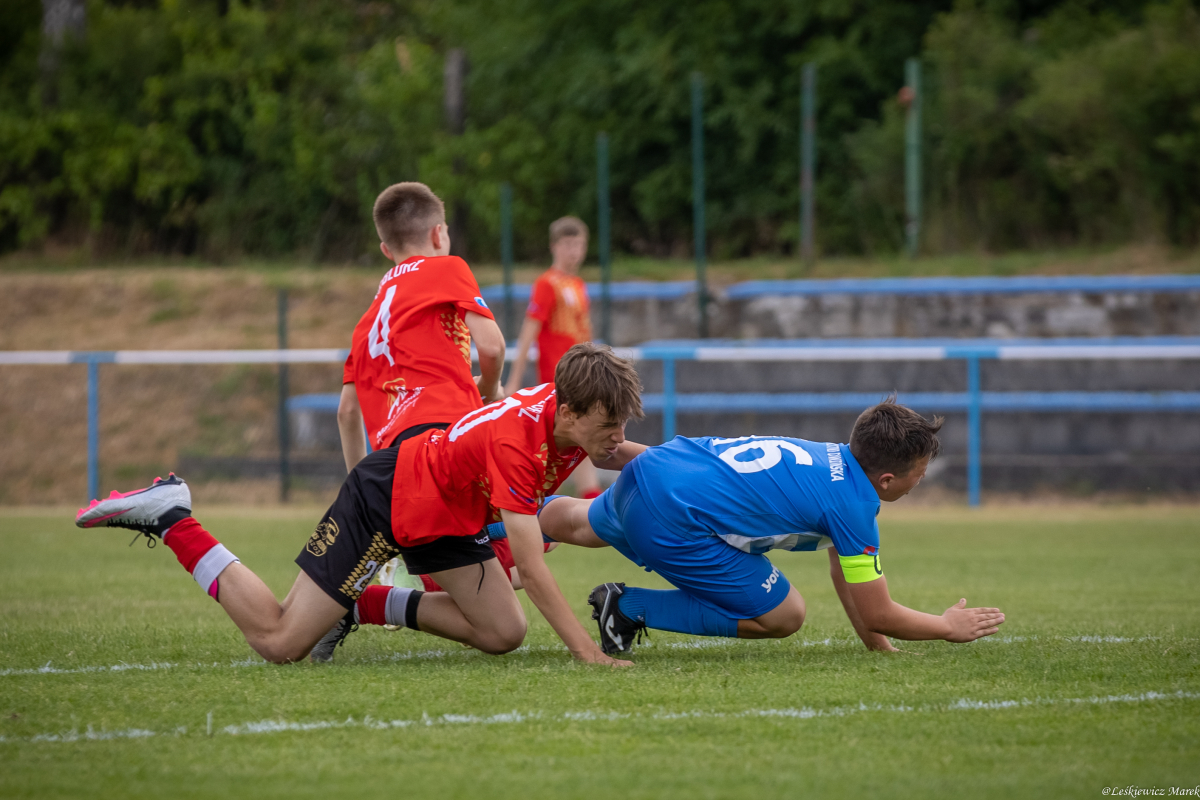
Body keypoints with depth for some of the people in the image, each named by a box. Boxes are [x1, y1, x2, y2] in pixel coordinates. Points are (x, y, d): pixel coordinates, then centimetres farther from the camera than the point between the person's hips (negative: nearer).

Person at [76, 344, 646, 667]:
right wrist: (584, 650, -39)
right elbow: (530, 567, -37)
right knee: (278, 642, -9)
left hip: (448, 516, 9)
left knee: (502, 633, -1)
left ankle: (365, 605, 14)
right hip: (386, 501, -9)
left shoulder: (573, 412, -13)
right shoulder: (518, 441, -37)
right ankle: (168, 516, 4)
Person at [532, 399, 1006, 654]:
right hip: (671, 522, -9)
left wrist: (878, 645, 19)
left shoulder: (836, 458, 9)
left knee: (585, 527, 37)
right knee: (783, 616, -2)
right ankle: (632, 609, -1)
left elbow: (843, 565, 21)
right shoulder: (854, 505, -16)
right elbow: (877, 614, -9)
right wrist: (949, 627, 5)